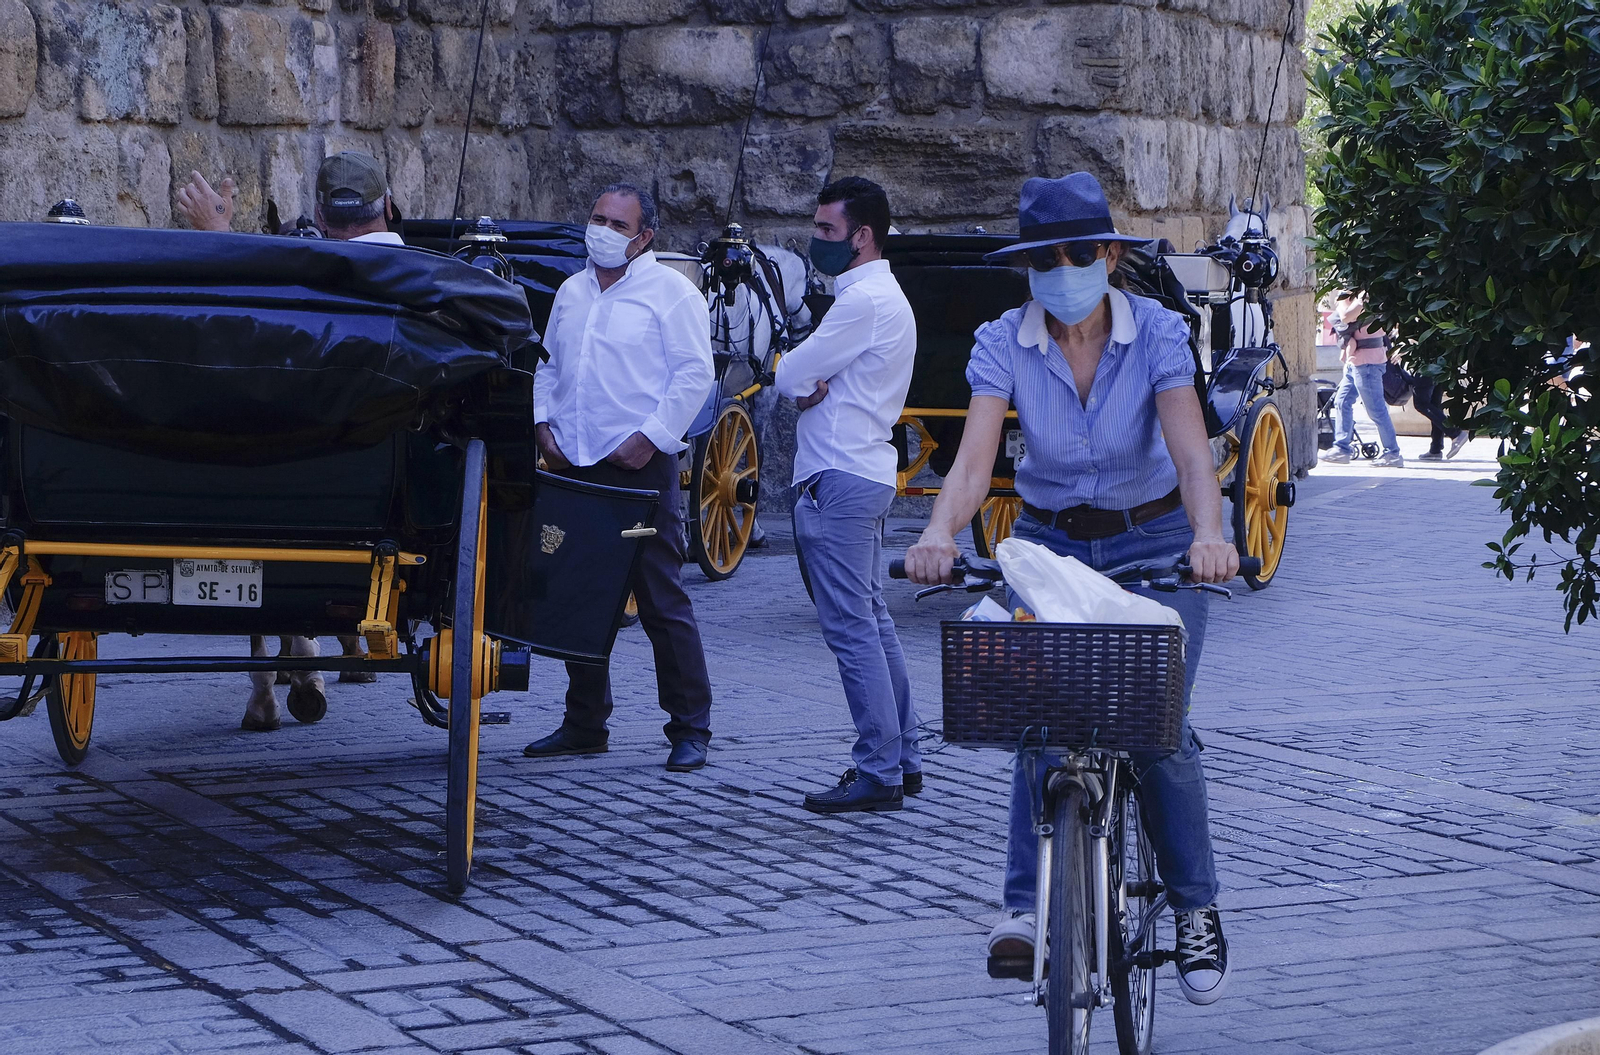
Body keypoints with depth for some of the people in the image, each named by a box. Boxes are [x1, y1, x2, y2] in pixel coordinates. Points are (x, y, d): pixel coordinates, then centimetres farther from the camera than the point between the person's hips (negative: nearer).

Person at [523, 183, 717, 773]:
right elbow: (548, 365, 25)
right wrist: (542, 422, 9)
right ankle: (584, 724, 20)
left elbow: (694, 374, -8)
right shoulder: (571, 293, 18)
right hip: (572, 465, 7)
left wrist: (651, 437, -14)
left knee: (662, 602, -6)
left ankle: (690, 730, -1)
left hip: (639, 465, -7)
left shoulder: (671, 293, -3)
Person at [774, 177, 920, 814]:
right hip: (868, 473, 11)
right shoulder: (884, 296, 18)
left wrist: (806, 384, 4)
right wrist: (816, 387, -7)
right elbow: (801, 381, 14)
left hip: (840, 481, -11)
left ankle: (878, 774, -8)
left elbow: (789, 377, -16)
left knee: (851, 628, -9)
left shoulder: (863, 301, -16)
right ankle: (902, 761, 18)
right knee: (873, 623, 14)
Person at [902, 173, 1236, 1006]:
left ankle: (1196, 908, 6)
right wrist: (940, 532, -45)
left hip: (1152, 542, -1)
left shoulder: (1157, 334, -16)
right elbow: (974, 460, -24)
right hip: (1048, 542, 1)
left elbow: (1192, 453, -28)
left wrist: (1208, 535, -48)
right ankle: (1026, 903, -12)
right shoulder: (1003, 344, -13)